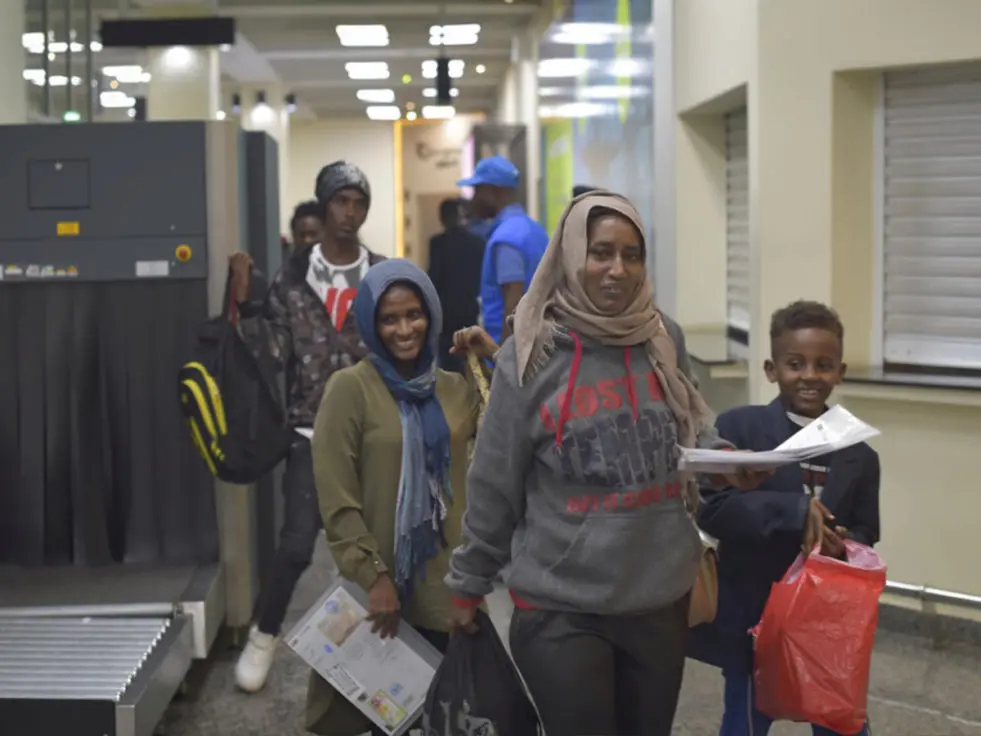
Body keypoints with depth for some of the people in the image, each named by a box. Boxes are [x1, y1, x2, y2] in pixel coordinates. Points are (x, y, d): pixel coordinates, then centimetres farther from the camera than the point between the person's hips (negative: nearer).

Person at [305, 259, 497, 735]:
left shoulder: (456, 388, 8)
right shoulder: (351, 388, -7)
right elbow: (336, 501, -11)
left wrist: (498, 359, -4)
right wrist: (374, 576, -15)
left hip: (450, 586, 4)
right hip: (383, 588, -4)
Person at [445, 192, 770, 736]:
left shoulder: (665, 340, 1)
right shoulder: (530, 358, -9)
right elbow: (494, 485, -3)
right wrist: (470, 581, 4)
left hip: (661, 595, 4)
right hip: (562, 606, -4)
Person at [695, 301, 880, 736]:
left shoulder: (859, 456, 4)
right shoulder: (739, 428, -8)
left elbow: (865, 537, 6)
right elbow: (709, 509, -17)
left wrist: (844, 547, -18)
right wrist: (795, 512, -26)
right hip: (753, 622, -3)